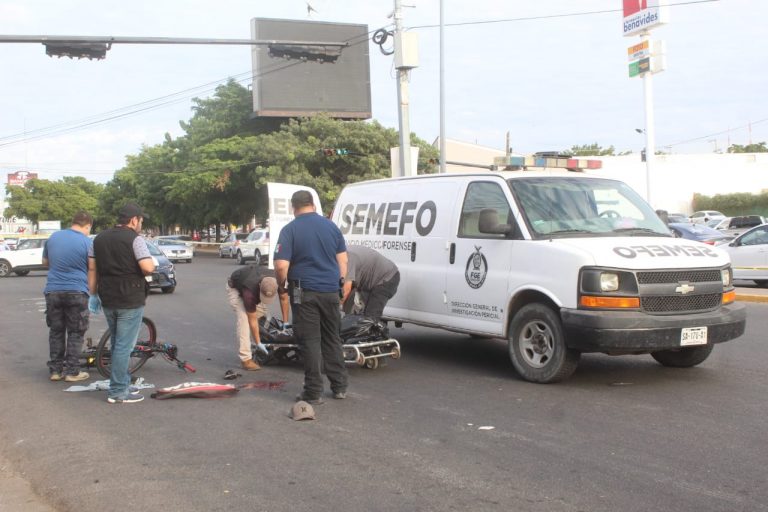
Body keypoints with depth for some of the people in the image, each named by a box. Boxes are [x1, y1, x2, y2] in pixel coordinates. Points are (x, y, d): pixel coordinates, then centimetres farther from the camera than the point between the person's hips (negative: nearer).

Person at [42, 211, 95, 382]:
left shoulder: (53, 237, 6)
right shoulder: (86, 241, -9)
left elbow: (45, 262, 18)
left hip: (53, 291, 4)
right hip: (76, 292, -4)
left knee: (56, 331, 13)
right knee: (75, 333, 5)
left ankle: (55, 370, 15)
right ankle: (72, 372, 4)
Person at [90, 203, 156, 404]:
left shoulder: (99, 239, 12)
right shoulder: (135, 239, -11)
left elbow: (93, 270, 13)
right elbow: (148, 267, -23)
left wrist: (93, 294, 18)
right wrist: (151, 262, -1)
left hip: (108, 300, 7)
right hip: (130, 300, -7)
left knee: (117, 344, 18)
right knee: (124, 346, -3)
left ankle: (122, 385, 25)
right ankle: (118, 392, 0)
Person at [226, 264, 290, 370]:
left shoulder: (277, 282, -32)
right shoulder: (250, 293, -43)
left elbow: (284, 298, -10)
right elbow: (252, 320, -32)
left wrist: (285, 323, -7)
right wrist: (258, 343, -29)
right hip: (235, 287, -6)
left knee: (262, 316, 0)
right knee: (243, 318, -21)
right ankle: (246, 359, -23)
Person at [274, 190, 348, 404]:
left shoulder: (290, 230, -8)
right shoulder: (331, 226, 6)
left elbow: (281, 265, -15)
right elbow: (343, 260, 9)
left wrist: (282, 286, 2)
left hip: (305, 292, -4)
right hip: (330, 290, 4)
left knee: (310, 341, 1)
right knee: (332, 339, 15)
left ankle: (314, 391, 5)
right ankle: (340, 387, 21)